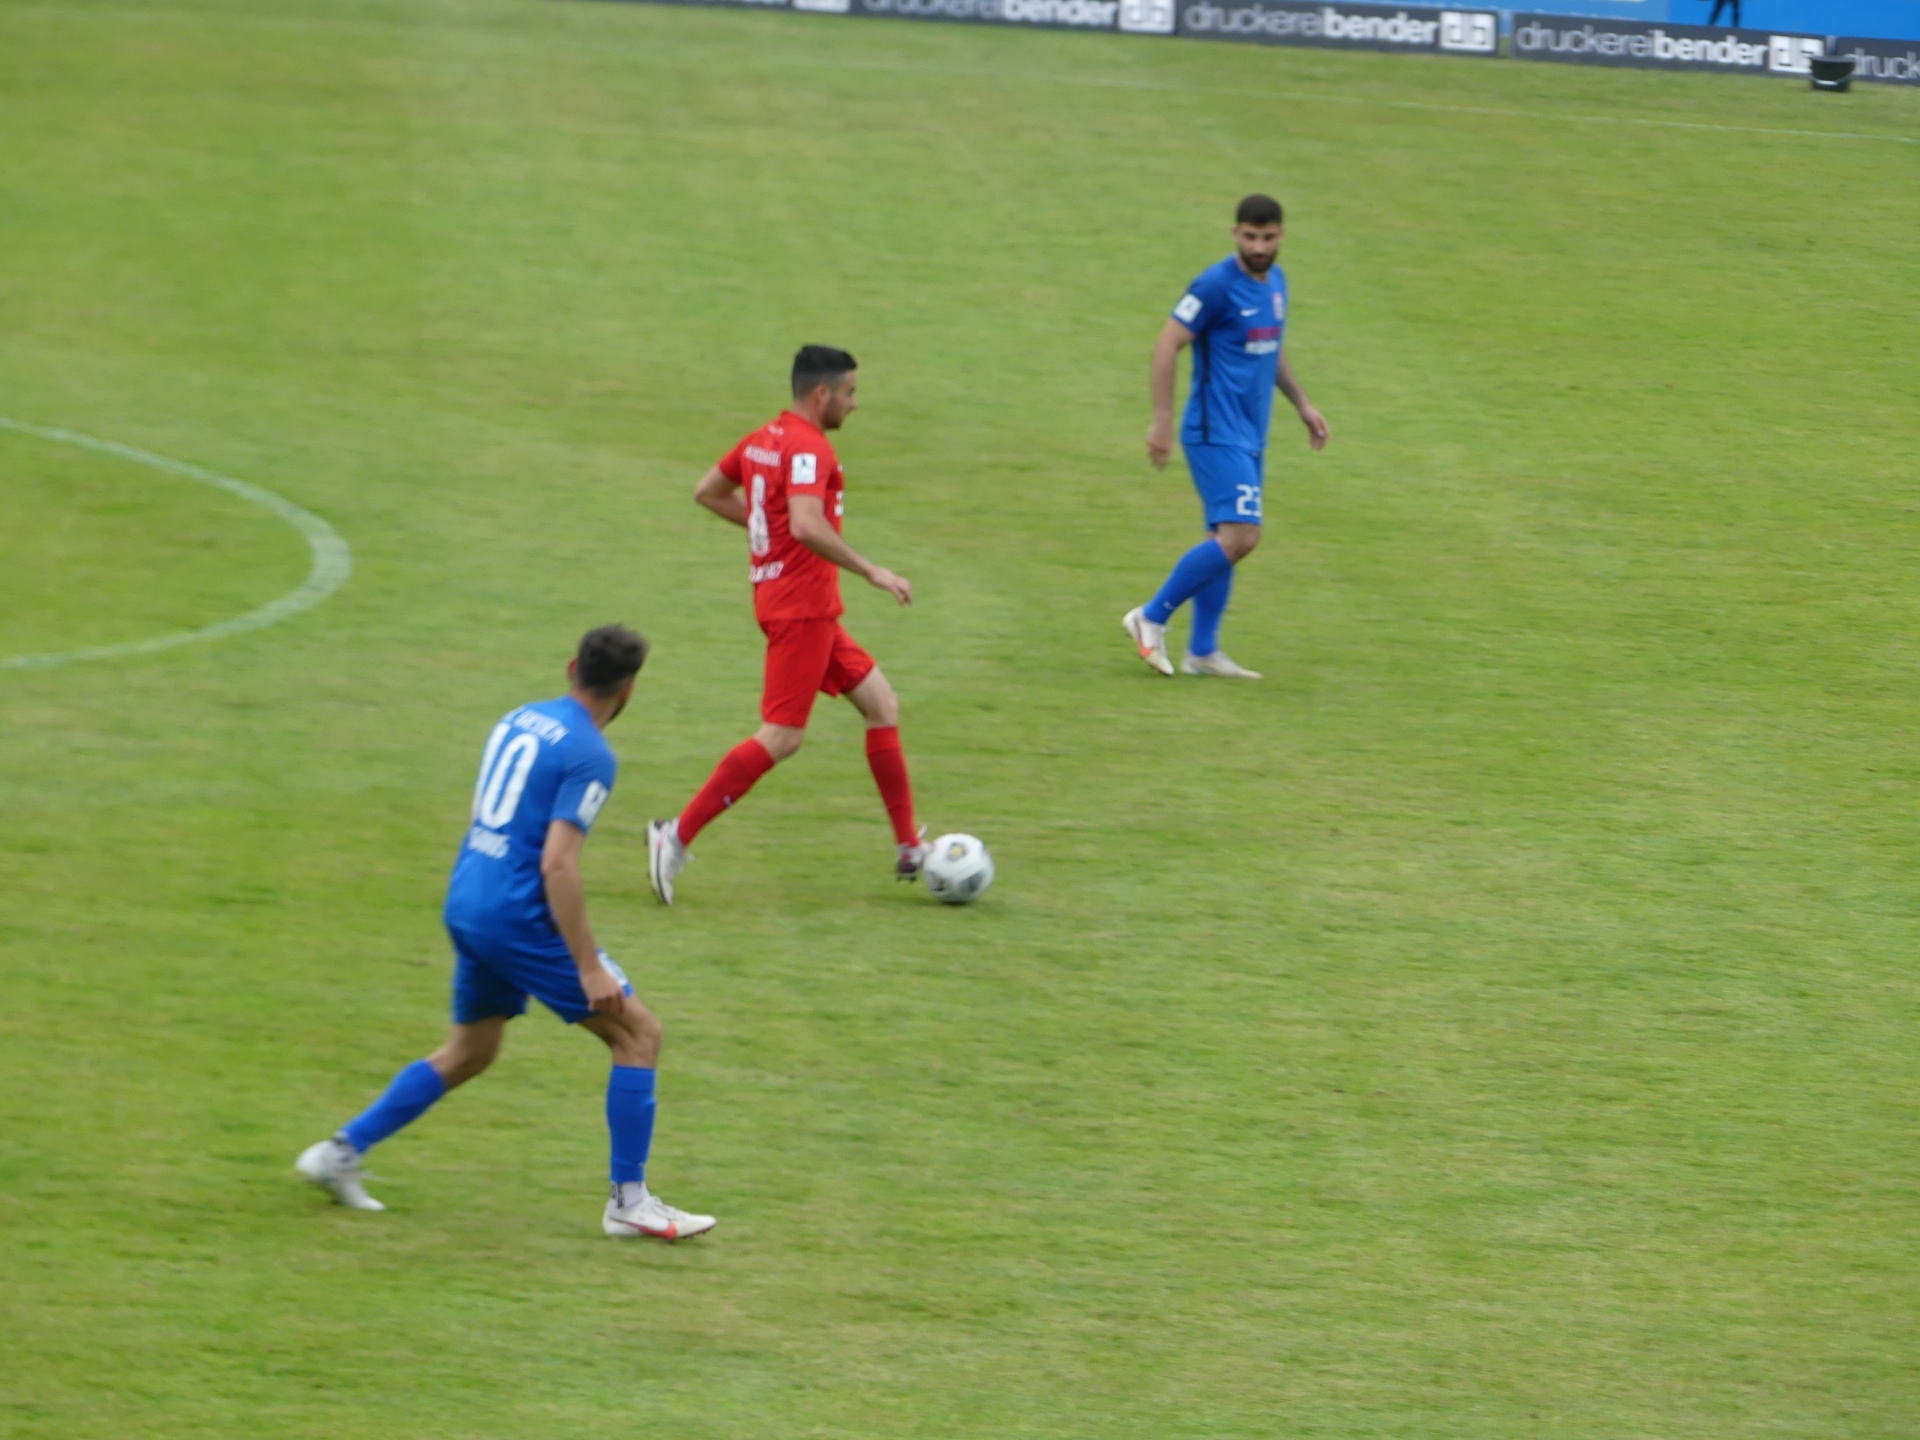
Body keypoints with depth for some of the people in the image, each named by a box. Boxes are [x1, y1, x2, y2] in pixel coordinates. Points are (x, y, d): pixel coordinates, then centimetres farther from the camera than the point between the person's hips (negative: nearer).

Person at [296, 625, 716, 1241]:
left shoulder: (520, 719, 12)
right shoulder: (589, 756, -14)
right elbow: (558, 864, -21)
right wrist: (589, 968, -20)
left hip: (465, 905, 8)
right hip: (519, 916, -8)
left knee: (468, 1053, 24)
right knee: (639, 1033, 1)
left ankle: (341, 1151, 23)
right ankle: (630, 1202, 0)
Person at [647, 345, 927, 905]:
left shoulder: (764, 439, 12)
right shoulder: (809, 449, -17)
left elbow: (707, 491, 22)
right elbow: (806, 525, -31)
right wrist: (871, 572, -26)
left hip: (805, 609, 11)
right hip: (803, 605, -11)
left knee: (882, 705, 12)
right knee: (782, 737, -9)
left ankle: (910, 850, 13)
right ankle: (679, 835, -7)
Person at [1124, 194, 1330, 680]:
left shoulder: (1275, 281, 11)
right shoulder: (1216, 285, -15)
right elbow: (1167, 344, -14)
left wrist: (1302, 403, 22)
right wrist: (1161, 420, -18)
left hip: (1249, 435, 9)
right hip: (1217, 434, -9)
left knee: (1226, 539, 10)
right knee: (1239, 537, -16)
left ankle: (1202, 652, 15)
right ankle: (1152, 617, -5)